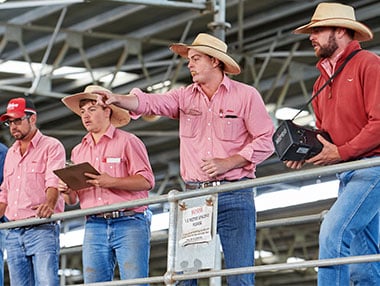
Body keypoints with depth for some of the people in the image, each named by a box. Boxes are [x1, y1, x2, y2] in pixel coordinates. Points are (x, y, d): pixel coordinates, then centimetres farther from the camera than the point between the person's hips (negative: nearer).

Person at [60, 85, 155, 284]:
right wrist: (67, 191, -2)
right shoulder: (78, 151, 19)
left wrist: (112, 182, -18)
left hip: (129, 223, -5)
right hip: (94, 226, 5)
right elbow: (74, 199, 21)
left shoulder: (127, 142, 3)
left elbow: (146, 181, -7)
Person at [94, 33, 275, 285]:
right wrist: (117, 99, -22)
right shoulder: (185, 97, 13)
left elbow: (265, 141, -2)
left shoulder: (246, 95, 3)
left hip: (235, 197, -3)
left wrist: (228, 163, -12)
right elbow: (150, 102, -3)